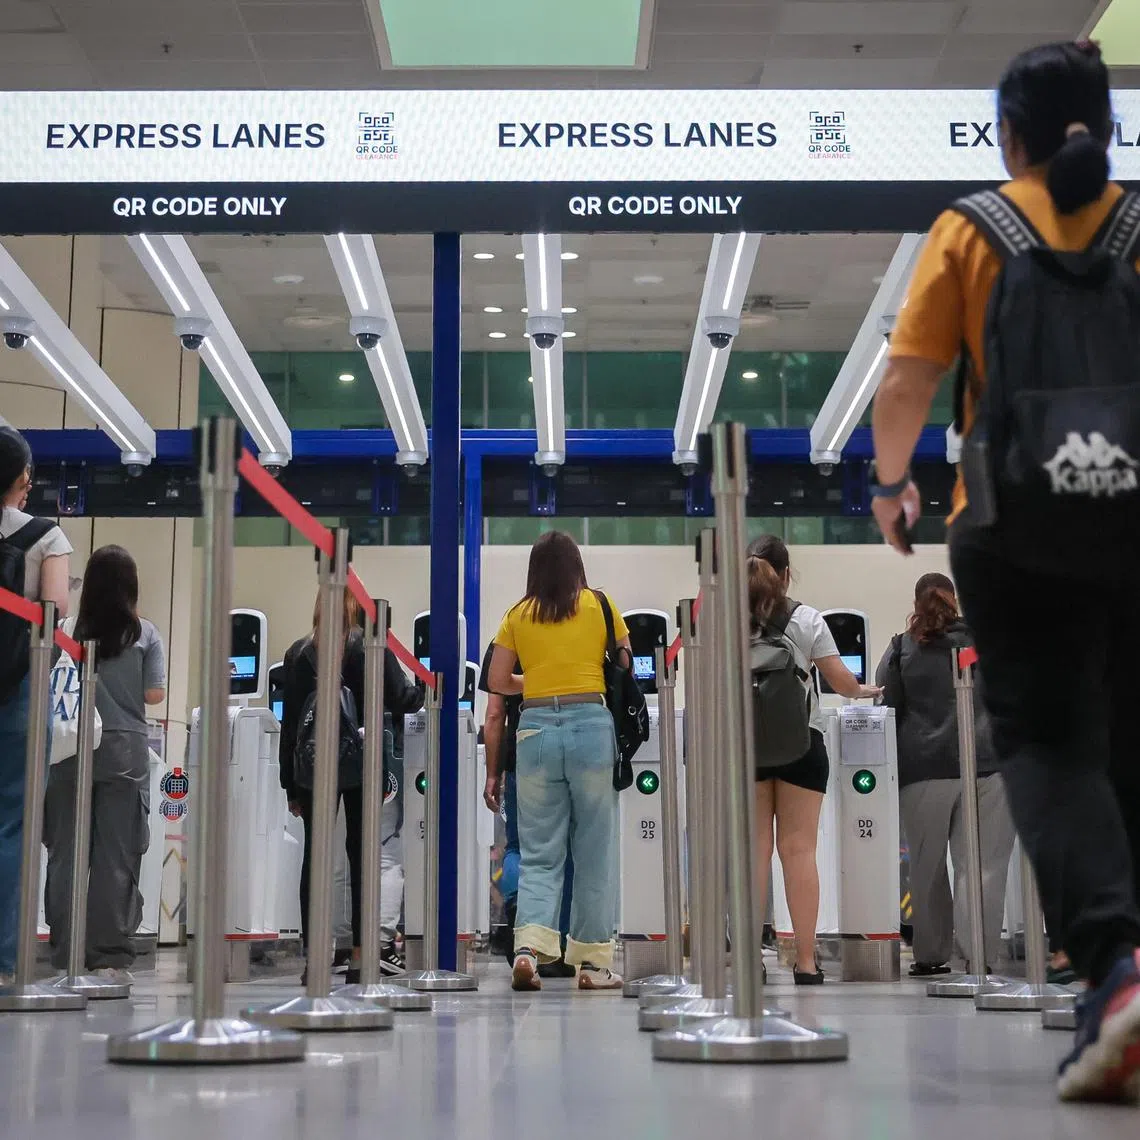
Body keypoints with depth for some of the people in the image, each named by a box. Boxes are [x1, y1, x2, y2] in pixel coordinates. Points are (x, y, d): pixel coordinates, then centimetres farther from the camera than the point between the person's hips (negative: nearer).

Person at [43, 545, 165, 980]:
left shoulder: (69, 631, -2)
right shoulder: (144, 635, -3)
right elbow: (155, 694, -2)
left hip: (70, 754, 1)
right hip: (124, 756, -1)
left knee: (65, 854, 7)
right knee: (116, 857, 3)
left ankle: (65, 957, 11)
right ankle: (109, 958, 3)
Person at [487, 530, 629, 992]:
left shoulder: (518, 614, 9)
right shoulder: (600, 604, 5)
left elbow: (497, 681, 10)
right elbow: (625, 665, 11)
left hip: (535, 730, 2)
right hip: (591, 725, -1)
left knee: (539, 852, 7)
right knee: (595, 852, 6)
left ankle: (529, 945, -13)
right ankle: (593, 963, 10)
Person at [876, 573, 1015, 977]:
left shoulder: (901, 649, 7)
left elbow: (887, 710, 5)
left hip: (923, 770, 0)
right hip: (987, 766, 0)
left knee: (927, 869, 10)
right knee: (983, 866, -2)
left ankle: (930, 956, 16)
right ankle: (978, 958, -10)